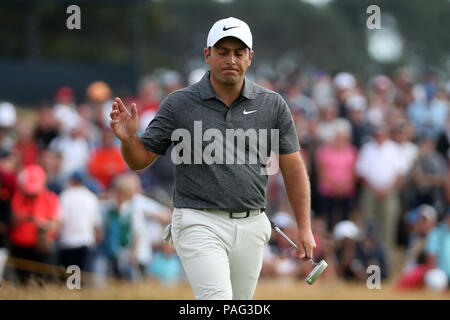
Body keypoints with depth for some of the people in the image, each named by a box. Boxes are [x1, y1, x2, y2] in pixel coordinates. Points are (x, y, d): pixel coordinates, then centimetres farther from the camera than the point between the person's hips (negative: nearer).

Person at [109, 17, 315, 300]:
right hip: (199, 223, -3)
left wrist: (304, 227, 2)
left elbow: (293, 167, 8)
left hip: (251, 227, 3)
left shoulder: (273, 105, 4)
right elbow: (141, 159, 3)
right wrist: (128, 138, -20)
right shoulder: (179, 104, -1)